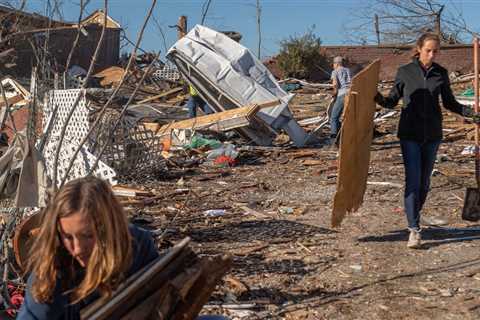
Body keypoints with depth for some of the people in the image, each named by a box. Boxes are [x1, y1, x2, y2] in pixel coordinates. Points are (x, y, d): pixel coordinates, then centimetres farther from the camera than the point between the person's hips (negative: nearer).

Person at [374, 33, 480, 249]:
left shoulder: (441, 73, 4)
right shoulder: (405, 72, -2)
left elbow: (449, 103, 12)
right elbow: (392, 101, 4)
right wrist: (379, 99, -18)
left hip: (432, 134, 3)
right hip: (410, 134, -3)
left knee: (424, 182, 10)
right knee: (412, 180, -10)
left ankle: (414, 218, 29)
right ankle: (414, 229, -7)